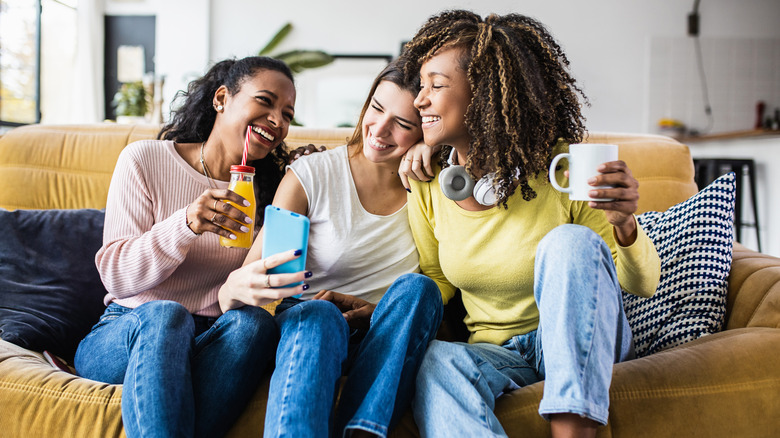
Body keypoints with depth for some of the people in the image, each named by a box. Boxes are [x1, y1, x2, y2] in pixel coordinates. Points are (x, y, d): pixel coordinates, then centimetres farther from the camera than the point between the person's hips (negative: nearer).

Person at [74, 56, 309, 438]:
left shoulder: (269, 188, 9)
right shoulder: (145, 160, -1)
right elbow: (115, 276, -8)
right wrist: (185, 225, -24)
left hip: (216, 346, 3)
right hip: (126, 331, -2)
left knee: (254, 321, -31)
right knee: (165, 314, -36)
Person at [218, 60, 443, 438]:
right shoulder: (311, 175, -5)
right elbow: (230, 299, -10)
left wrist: (375, 314, -15)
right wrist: (238, 286, -37)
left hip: (388, 345, 2)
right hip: (304, 325, -2)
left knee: (416, 288, -29)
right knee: (319, 315, -36)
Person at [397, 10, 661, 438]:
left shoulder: (562, 172, -15)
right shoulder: (428, 185, -4)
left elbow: (643, 284, -9)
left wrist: (624, 224, -31)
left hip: (583, 350, -1)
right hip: (495, 352, 2)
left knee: (570, 241, -32)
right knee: (432, 359, -32)